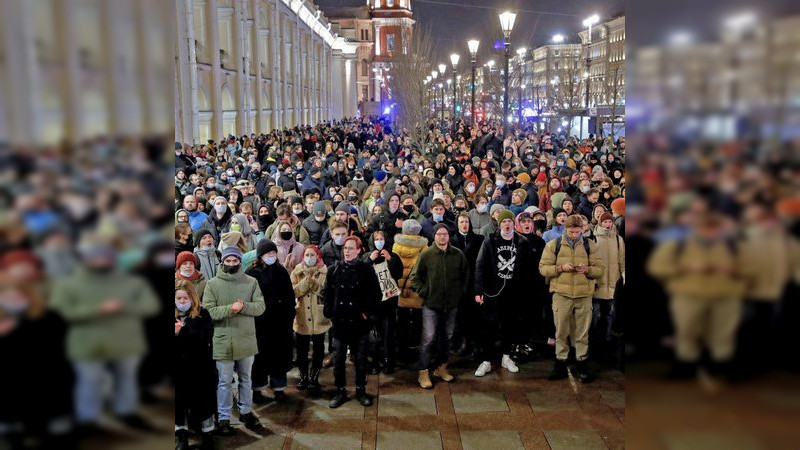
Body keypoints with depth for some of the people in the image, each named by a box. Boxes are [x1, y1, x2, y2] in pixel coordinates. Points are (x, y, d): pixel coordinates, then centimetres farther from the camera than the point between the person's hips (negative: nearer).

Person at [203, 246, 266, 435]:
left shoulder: (252, 282, 0)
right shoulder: (212, 284, -3)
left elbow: (260, 307, -5)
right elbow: (208, 311, -10)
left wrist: (243, 306, -23)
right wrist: (230, 308, -24)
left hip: (246, 340, 2)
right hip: (222, 341, -2)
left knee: (246, 379, 17)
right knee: (225, 381, 7)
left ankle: (246, 412, 33)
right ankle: (223, 418, 20)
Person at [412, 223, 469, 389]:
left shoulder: (458, 254, 0)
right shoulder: (426, 254, -7)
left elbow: (466, 275, 14)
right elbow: (415, 277, -2)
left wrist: (461, 292, 8)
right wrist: (424, 293, -7)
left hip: (451, 304, 4)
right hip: (431, 304, -3)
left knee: (446, 337, 15)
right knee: (428, 339, -3)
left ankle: (441, 367, 30)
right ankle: (423, 373, 7)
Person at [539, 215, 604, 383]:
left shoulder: (590, 245, 5)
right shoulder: (553, 245, 2)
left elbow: (600, 269, 6)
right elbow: (543, 268, 0)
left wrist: (587, 269, -15)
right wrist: (561, 268, -15)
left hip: (584, 295, 1)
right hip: (561, 294, 0)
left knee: (582, 332, 8)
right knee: (561, 331, 7)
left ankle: (582, 363, 20)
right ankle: (560, 363, 18)